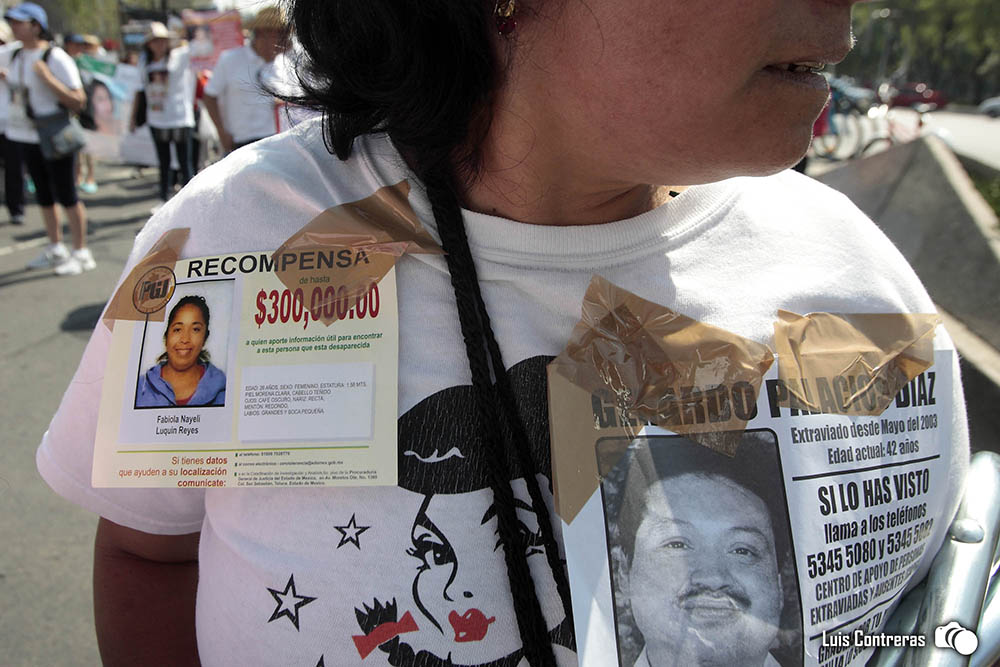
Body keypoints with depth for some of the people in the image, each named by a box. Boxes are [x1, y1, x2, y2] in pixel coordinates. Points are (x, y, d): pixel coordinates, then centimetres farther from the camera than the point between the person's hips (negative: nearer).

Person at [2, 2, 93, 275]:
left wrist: (48, 78, -27)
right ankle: (55, 249, 26)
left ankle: (81, 253, 9)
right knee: (43, 196, 14)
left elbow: (78, 101, -18)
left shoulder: (56, 58, -14)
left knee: (66, 196, -1)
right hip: (25, 136, 8)